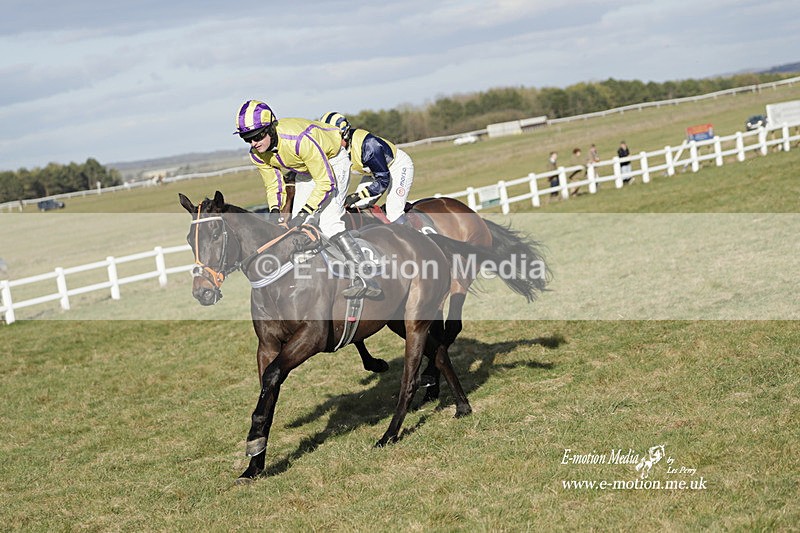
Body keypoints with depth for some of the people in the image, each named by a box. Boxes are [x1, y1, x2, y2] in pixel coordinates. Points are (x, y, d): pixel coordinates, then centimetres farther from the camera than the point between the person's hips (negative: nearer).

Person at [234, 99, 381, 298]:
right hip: (305, 170, 8)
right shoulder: (257, 155, -18)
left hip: (333, 162, -8)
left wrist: (304, 212, -38)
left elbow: (325, 182, -34)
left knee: (328, 221, -22)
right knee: (298, 225, 0)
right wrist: (275, 210, -22)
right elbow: (272, 185, -3)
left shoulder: (299, 140, -40)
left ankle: (366, 279, -22)